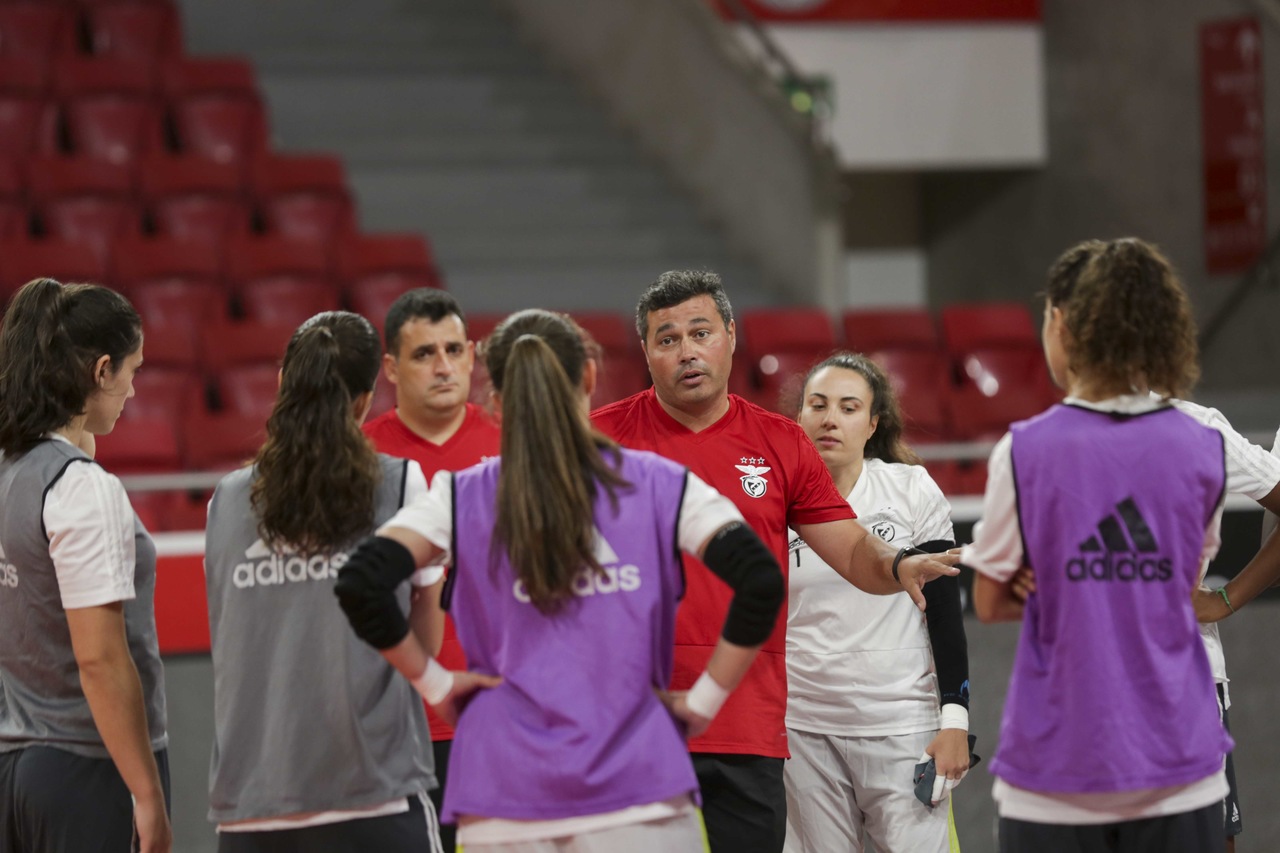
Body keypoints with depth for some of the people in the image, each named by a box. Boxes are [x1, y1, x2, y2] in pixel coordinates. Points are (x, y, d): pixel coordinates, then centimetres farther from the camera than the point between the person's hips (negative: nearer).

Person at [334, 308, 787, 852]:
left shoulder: (461, 498, 5)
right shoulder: (659, 486, 4)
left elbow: (358, 585, -7)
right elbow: (761, 581, -8)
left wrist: (435, 683, 3)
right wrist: (704, 700, 0)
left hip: (503, 806, 1)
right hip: (637, 792, -1)